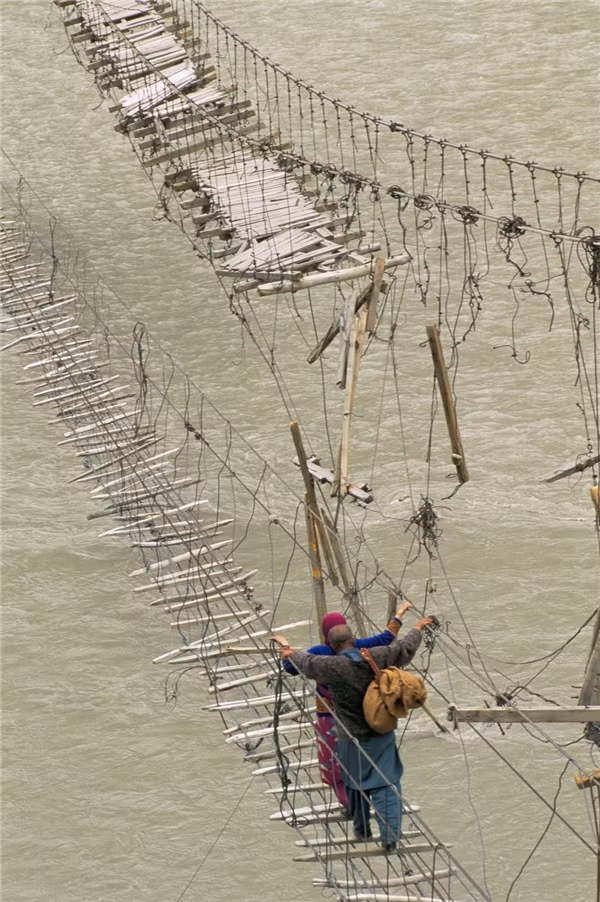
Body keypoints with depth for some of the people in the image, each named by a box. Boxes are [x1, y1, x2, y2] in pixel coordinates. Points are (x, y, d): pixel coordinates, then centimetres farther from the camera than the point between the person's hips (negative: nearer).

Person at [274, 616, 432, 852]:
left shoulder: (333, 666, -18)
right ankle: (390, 836, -2)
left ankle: (362, 829, 34)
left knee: (356, 784, 19)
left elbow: (306, 662, -1)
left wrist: (289, 651, 21)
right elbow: (405, 647, 7)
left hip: (353, 740, -2)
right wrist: (417, 629, 28)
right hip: (382, 736, 2)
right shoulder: (376, 658, -8)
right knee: (386, 784, 4)